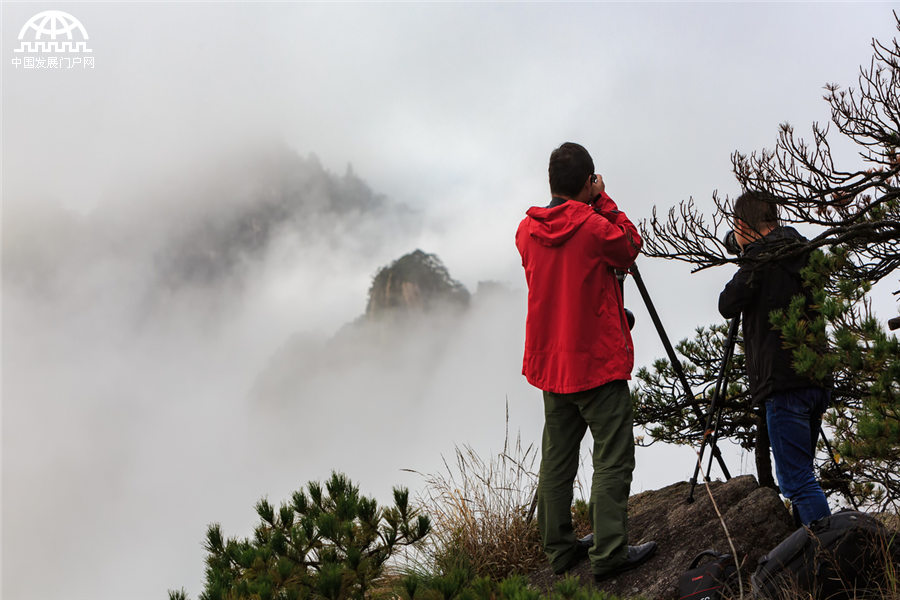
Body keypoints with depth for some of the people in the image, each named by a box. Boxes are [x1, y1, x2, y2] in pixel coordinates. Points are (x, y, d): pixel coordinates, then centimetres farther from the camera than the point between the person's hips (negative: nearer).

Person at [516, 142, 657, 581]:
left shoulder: (527, 230, 2)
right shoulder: (594, 227, -16)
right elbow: (631, 246, 3)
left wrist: (591, 206, 12)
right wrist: (602, 201, 5)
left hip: (549, 362, 7)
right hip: (597, 363, -7)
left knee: (557, 458, 12)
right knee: (613, 458, -1)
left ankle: (559, 550, 19)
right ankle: (608, 553, -3)